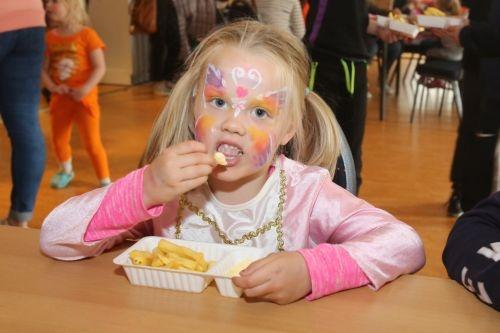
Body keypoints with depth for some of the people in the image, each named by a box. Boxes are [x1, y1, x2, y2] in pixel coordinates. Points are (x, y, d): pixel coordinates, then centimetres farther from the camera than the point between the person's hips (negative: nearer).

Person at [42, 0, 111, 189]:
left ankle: (105, 181, 12)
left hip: (84, 98, -5)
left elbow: (100, 68, -13)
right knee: (58, 139, 19)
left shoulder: (86, 34, -11)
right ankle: (66, 171, 45)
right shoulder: (49, 37, 1)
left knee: (92, 143, -2)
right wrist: (52, 87, -16)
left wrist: (85, 89, -24)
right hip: (60, 98, 5)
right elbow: (43, 69, 2)